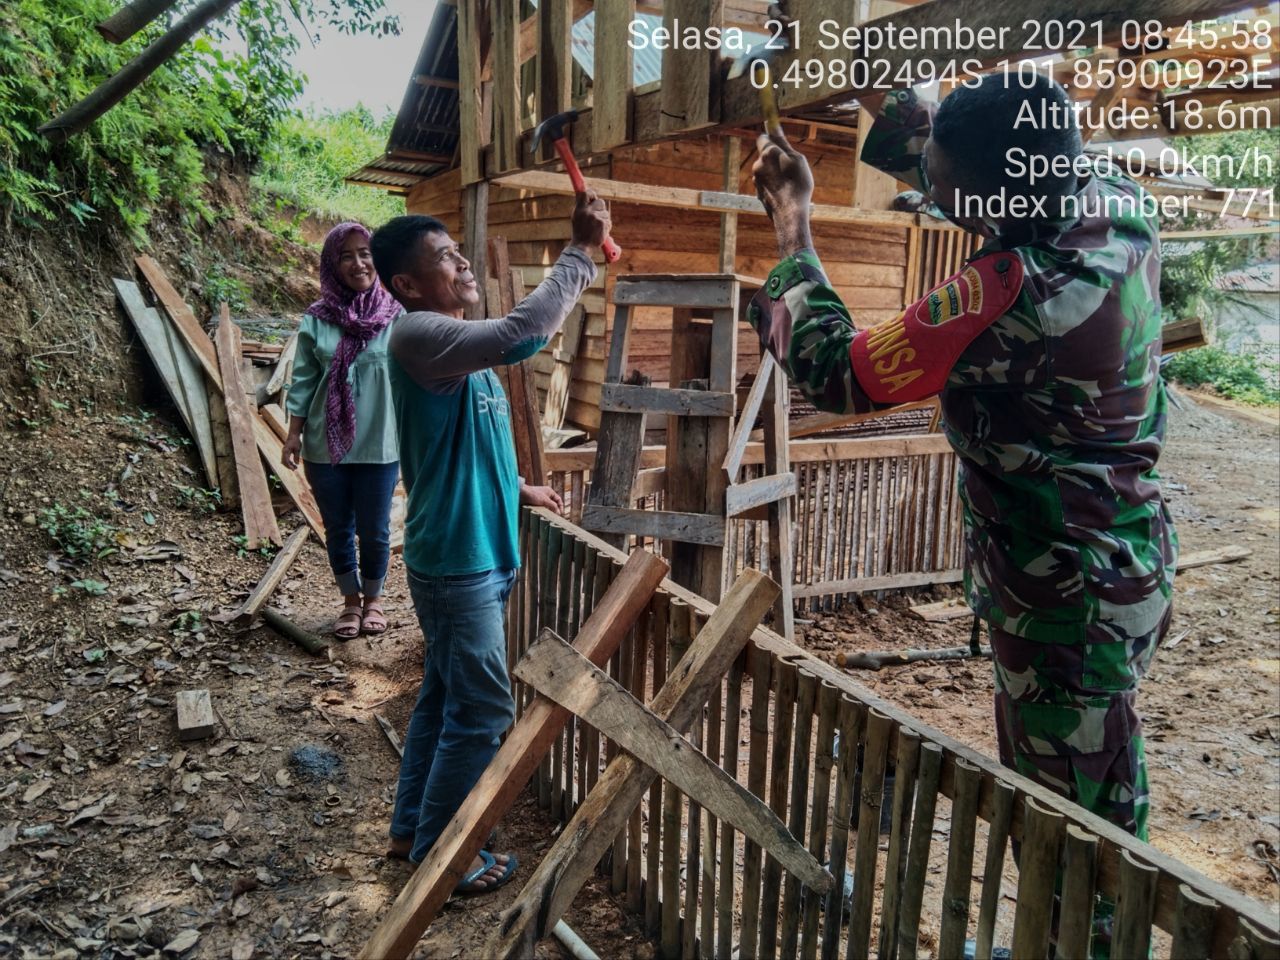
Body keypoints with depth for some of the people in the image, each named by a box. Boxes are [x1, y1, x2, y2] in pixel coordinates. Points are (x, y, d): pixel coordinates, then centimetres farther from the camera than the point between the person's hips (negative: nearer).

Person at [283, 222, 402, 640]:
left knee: (373, 530, 9)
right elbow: (303, 381, 4)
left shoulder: (396, 316, -7)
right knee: (338, 529, 14)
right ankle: (351, 601, 34)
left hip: (379, 447, -2)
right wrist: (294, 434, 2)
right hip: (325, 445, 2)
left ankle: (374, 598, 33)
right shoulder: (317, 319, -1)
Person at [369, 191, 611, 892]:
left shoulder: (454, 341, 12)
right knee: (481, 712, 1)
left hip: (475, 554, 10)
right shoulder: (419, 334, -18)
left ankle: (411, 829, 35)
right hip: (457, 562, -10)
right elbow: (521, 334, -34)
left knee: (444, 695, 19)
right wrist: (581, 252, -26)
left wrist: (514, 489, 20)